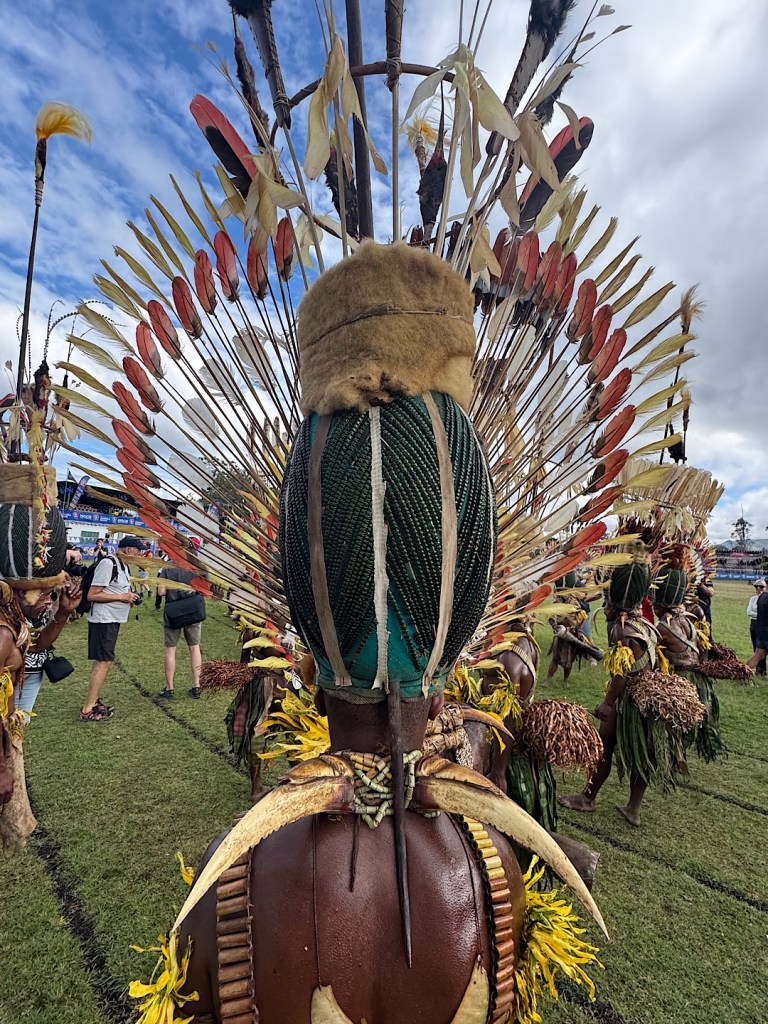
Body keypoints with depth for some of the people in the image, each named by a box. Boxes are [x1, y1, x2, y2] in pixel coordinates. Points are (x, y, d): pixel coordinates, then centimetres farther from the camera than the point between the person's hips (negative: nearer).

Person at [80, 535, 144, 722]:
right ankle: (87, 710, -1)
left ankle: (95, 701, 27)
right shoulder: (108, 564, -18)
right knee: (104, 662, -8)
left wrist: (130, 598, 3)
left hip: (113, 620, 10)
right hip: (103, 620, -10)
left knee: (103, 661, 16)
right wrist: (122, 597, -19)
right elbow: (92, 595, -20)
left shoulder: (123, 565, 11)